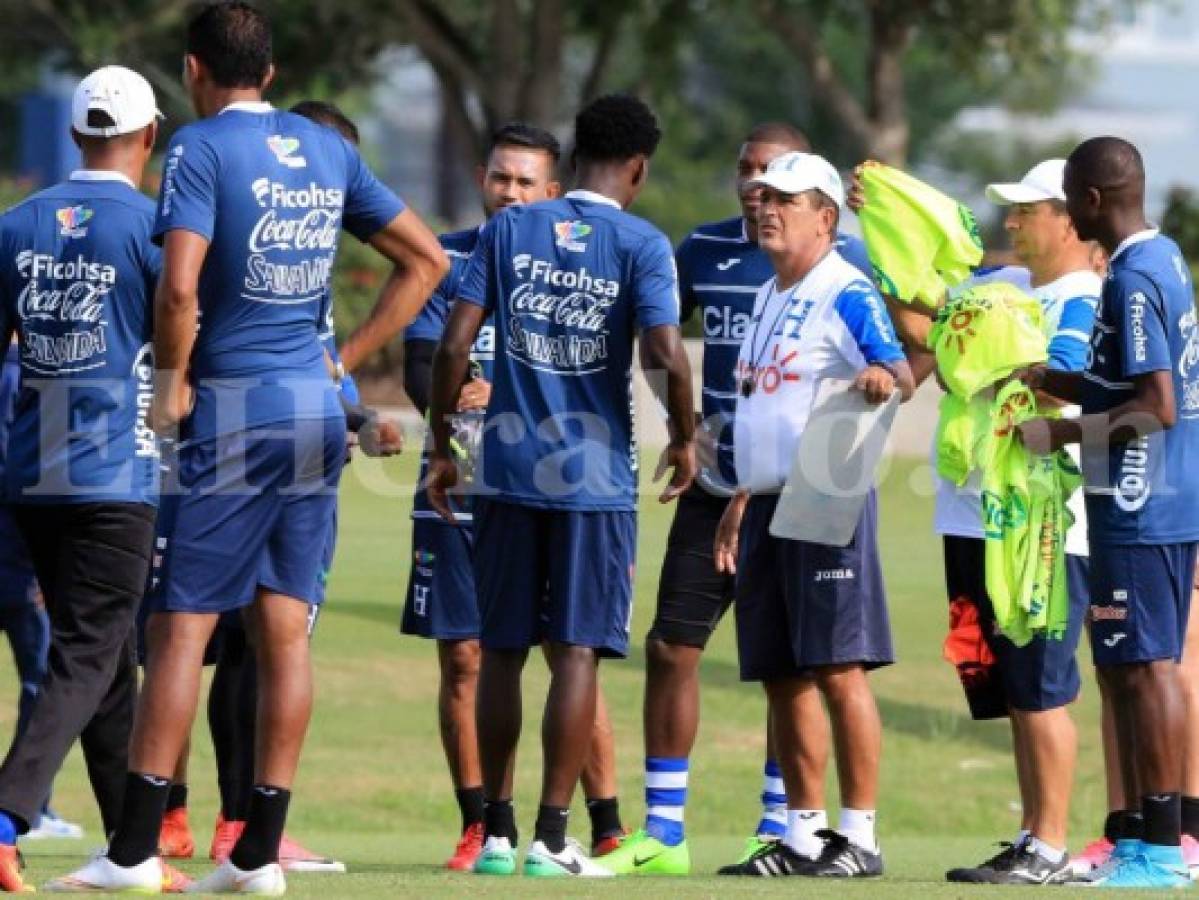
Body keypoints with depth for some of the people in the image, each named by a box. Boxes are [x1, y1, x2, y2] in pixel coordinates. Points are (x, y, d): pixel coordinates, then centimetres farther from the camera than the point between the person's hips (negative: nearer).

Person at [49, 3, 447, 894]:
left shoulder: (202, 147, -9)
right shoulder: (330, 151, 11)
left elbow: (180, 288, -21)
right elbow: (426, 260, 16)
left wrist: (172, 381, -5)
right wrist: (344, 360, 15)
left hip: (235, 409, -6)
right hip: (317, 411, 6)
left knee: (180, 626, -4)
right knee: (285, 629, 6)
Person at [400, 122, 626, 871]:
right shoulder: (448, 259, 6)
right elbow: (419, 362, -3)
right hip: (460, 491, 2)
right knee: (461, 659, 2)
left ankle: (608, 827, 1)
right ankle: (477, 827, 11)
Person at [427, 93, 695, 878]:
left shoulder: (508, 230, 4)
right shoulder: (642, 245, -3)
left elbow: (456, 344, -1)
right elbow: (666, 353, -16)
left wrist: (442, 447, 8)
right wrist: (684, 438, 1)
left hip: (509, 469, 3)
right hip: (597, 476, -2)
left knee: (503, 652, 10)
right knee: (577, 652, 0)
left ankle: (498, 832, 14)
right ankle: (551, 836, -4)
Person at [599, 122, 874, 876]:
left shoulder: (839, 258, -5)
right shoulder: (706, 249, 8)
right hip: (715, 485, 4)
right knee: (671, 645, 3)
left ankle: (780, 828, 9)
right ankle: (664, 830, 10)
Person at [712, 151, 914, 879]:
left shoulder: (845, 294, -8)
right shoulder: (769, 300, 20)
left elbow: (900, 372, -21)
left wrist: (884, 377, -44)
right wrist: (740, 501, 23)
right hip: (768, 503, 9)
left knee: (839, 668, -10)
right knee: (782, 676, 9)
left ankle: (860, 836, -7)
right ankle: (803, 834, 16)